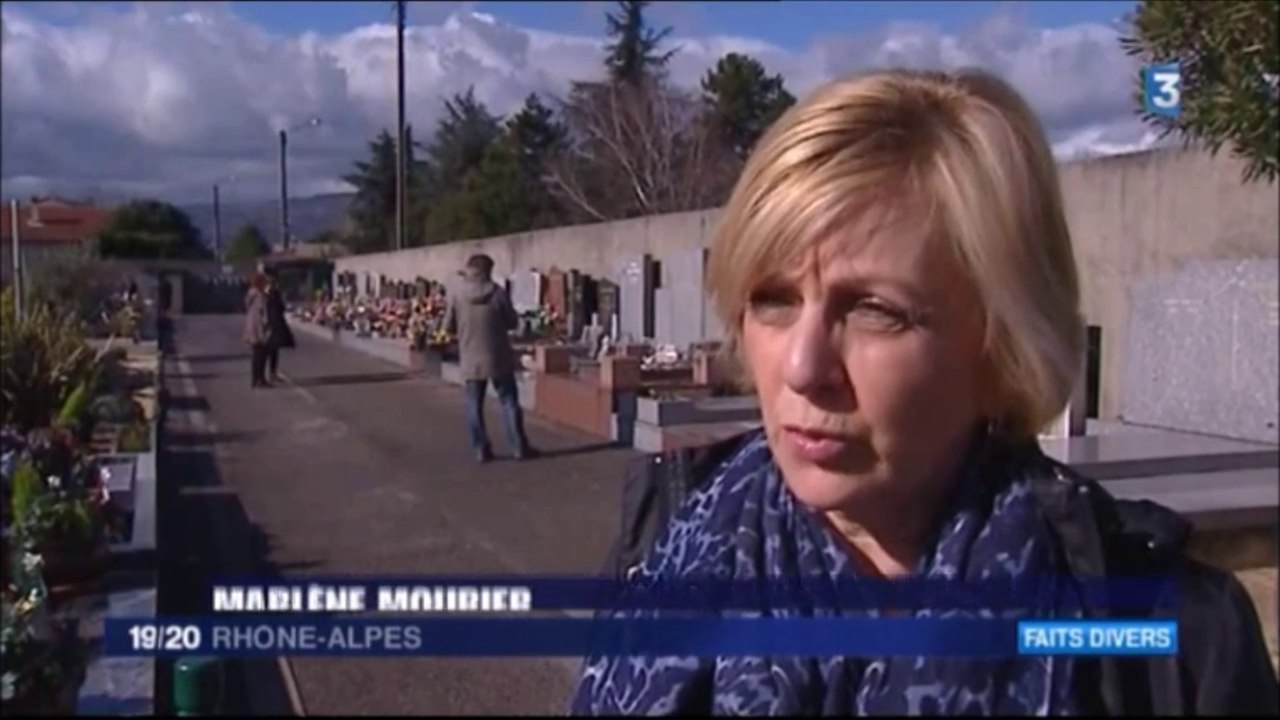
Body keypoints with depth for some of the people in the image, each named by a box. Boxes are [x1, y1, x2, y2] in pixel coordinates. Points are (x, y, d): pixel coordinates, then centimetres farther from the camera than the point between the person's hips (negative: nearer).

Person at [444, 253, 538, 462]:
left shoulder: (458, 294, -5)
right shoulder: (497, 293, -9)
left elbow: (448, 326, 1)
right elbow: (513, 322, 0)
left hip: (471, 359, 1)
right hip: (498, 358, -1)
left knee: (474, 405, 10)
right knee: (509, 401, 7)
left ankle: (481, 450, 10)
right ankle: (519, 447, 9)